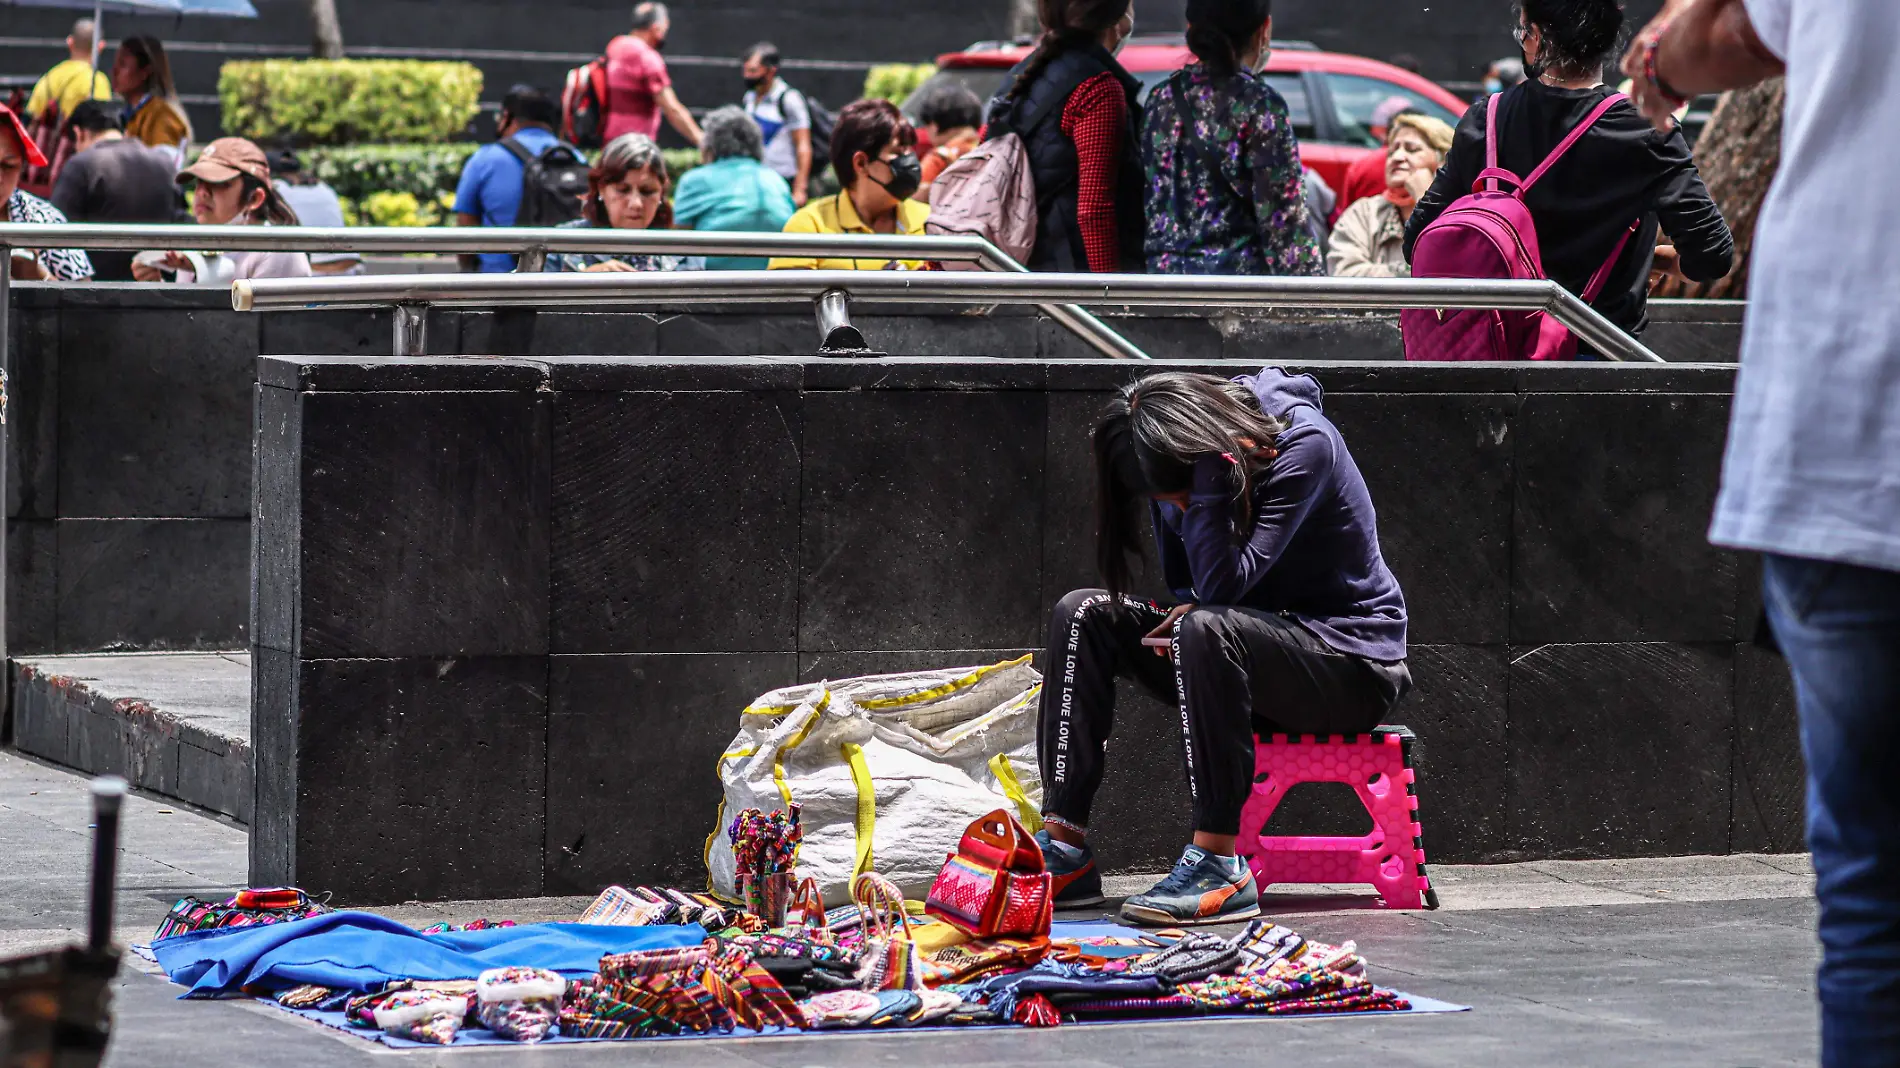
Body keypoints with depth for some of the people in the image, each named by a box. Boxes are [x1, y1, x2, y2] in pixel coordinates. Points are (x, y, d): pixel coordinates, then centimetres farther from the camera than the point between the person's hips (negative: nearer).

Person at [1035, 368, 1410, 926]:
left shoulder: (1304, 444, -21)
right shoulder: (1176, 467, -1)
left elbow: (1224, 582, -29)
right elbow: (1189, 586, 12)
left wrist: (1210, 476, -30)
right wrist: (1185, 613, -9)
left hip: (1353, 661, -7)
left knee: (1206, 629, -35)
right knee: (1083, 614, -6)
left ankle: (1218, 867, -34)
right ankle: (1063, 846, -16)